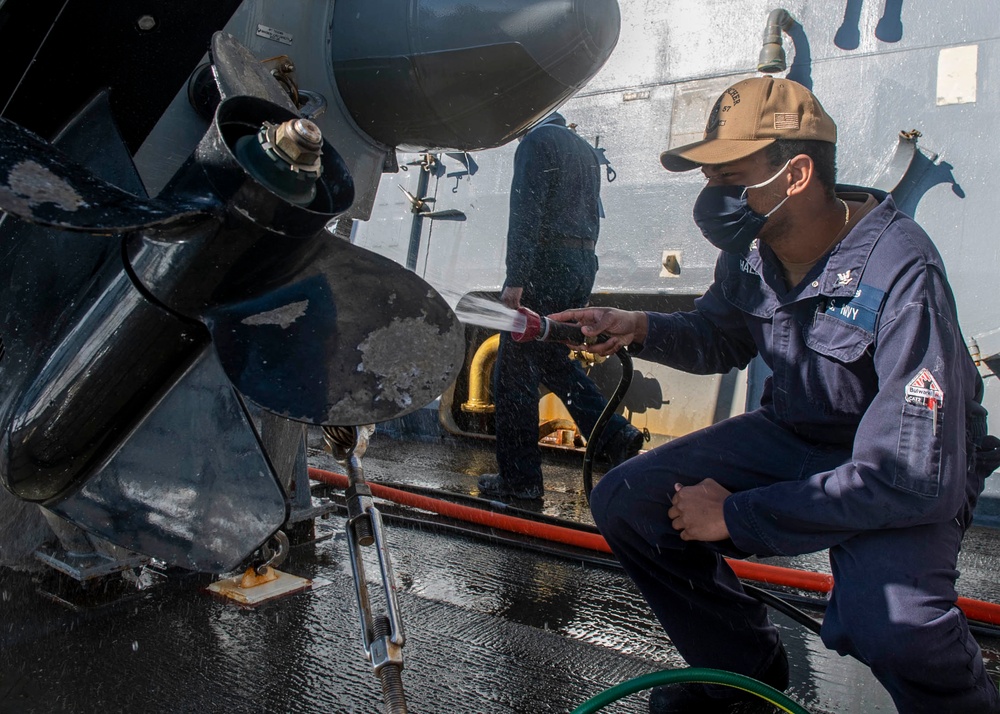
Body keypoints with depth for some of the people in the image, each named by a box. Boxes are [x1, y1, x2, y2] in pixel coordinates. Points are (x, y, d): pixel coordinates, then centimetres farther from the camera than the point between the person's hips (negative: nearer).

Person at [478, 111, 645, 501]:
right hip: (583, 264, 9)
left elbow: (526, 211, -16)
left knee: (515, 371, -3)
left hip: (545, 262, -9)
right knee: (553, 358, 20)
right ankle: (614, 435, 7)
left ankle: (519, 478, 0)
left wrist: (515, 278, -21)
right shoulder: (585, 149, 21)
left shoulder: (535, 141, -5)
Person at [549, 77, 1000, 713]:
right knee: (624, 503, -8)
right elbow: (722, 338, 14)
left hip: (908, 476, -6)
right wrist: (641, 329, -9)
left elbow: (912, 475, -31)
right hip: (790, 437, 6)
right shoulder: (750, 253, -9)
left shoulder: (901, 273, -29)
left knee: (887, 622, -36)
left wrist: (738, 515, -25)